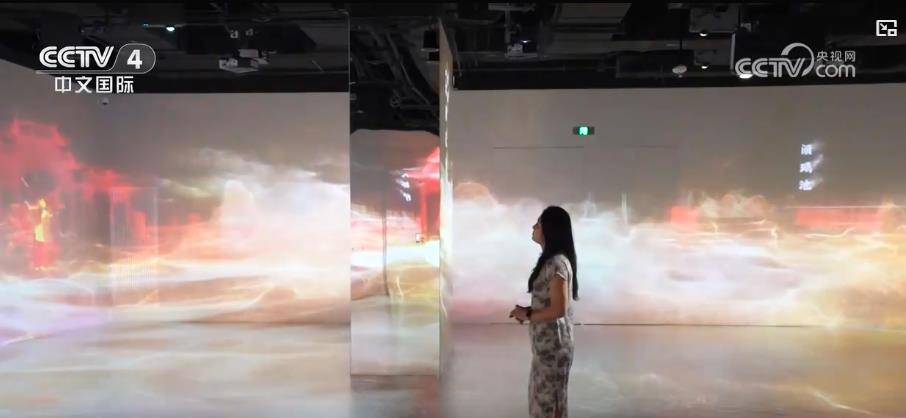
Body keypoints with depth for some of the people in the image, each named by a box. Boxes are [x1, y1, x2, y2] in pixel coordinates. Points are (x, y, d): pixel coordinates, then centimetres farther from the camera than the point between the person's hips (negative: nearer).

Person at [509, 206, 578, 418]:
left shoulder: (556, 263, -20)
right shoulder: (551, 260, 10)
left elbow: (558, 309, -25)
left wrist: (527, 315, -13)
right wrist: (528, 311, 6)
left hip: (553, 343, -10)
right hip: (546, 342, 10)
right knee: (542, 398, 18)